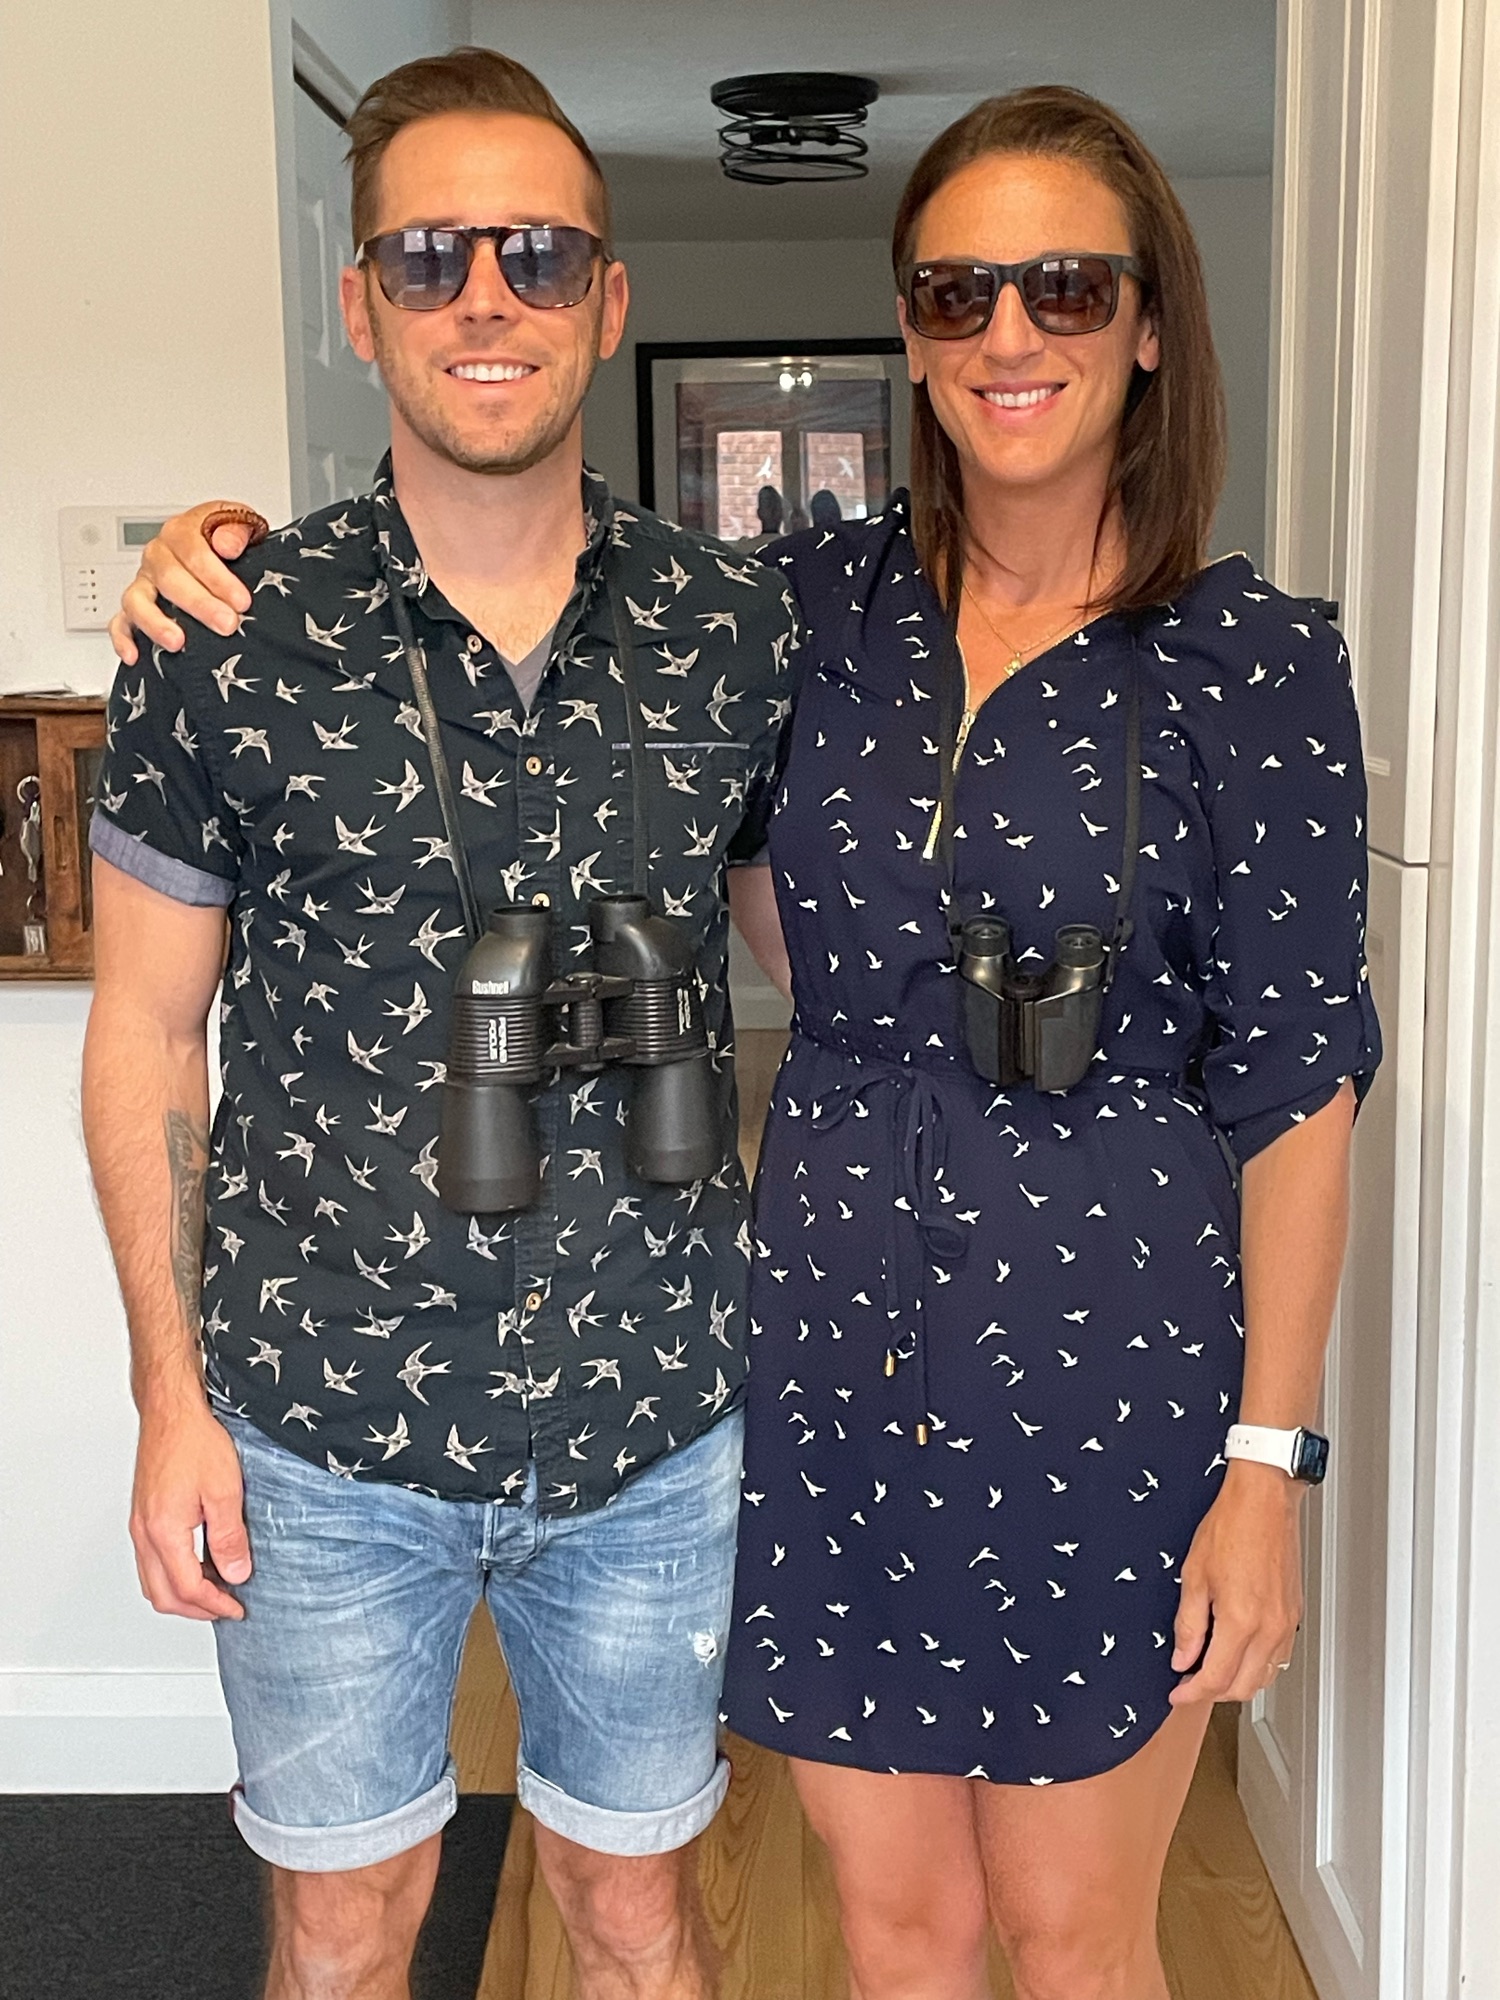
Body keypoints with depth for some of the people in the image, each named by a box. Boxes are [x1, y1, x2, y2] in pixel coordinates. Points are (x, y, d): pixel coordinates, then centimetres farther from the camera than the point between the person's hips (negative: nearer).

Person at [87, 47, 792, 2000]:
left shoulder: (732, 628, -3)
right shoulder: (232, 637, -8)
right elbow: (145, 1031, -1)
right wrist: (170, 1392, -2)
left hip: (654, 1419, 1)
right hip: (324, 1429, -1)